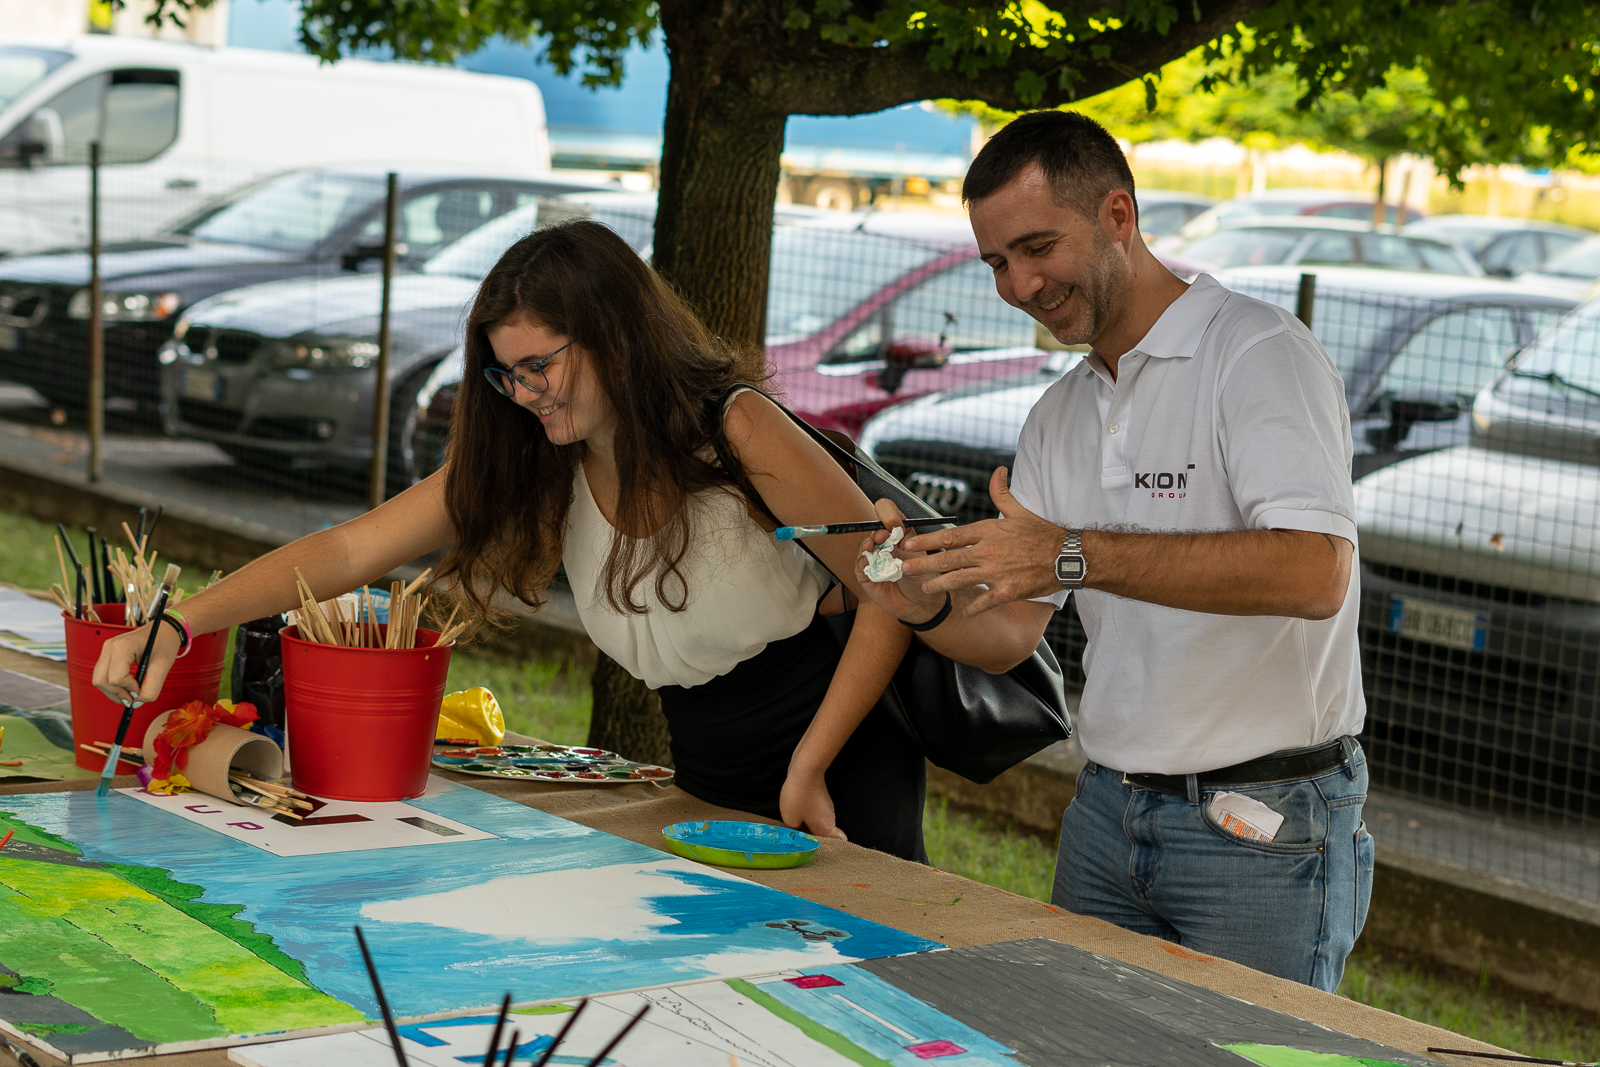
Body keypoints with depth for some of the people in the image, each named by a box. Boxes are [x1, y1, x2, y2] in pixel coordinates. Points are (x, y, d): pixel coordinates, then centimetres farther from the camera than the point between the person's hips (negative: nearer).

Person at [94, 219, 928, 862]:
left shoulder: (740, 435, -20)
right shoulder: (529, 463, -5)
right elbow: (348, 551, -11)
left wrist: (808, 772, -17)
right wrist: (179, 623, -24)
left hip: (844, 780, -5)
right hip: (709, 787, 5)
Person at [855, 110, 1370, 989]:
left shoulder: (1258, 353, -12)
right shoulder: (1058, 418, 12)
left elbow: (1313, 573, -27)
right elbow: (1007, 635, 11)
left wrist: (1077, 553, -30)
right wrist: (929, 610, -12)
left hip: (1263, 826, -7)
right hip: (1107, 812, 7)